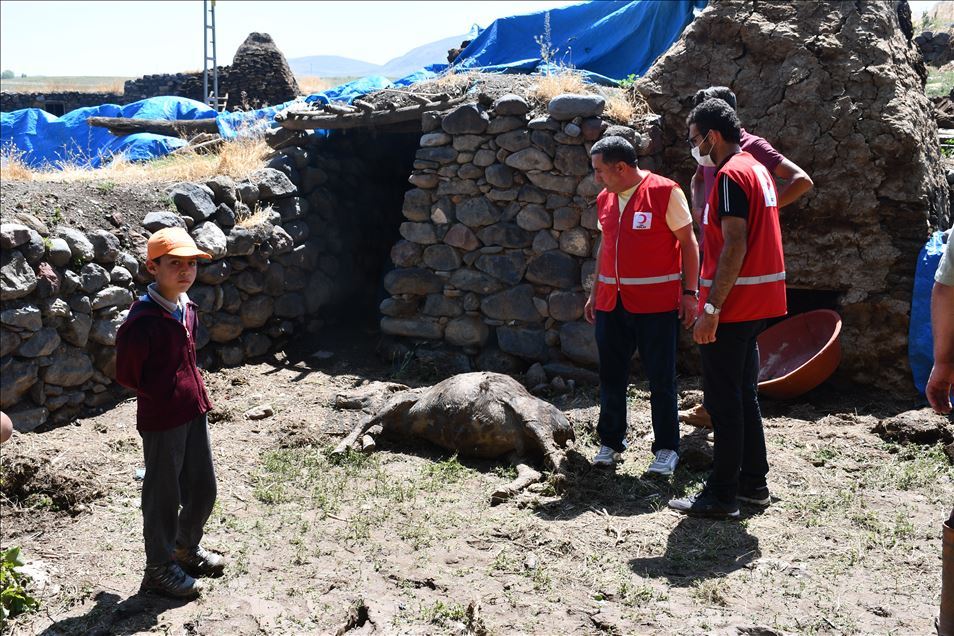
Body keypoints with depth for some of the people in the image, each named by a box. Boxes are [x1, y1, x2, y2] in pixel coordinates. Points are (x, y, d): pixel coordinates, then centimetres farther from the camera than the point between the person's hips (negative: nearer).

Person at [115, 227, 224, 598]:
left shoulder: (186, 308, 6)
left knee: (203, 488, 18)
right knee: (163, 495, 6)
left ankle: (186, 549, 40)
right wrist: (163, 397, -4)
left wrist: (195, 394, 12)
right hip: (162, 421, -8)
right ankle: (158, 569, 24)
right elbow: (126, 373, -14)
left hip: (194, 413, 8)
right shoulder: (142, 319, -21)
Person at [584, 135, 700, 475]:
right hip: (611, 303, 6)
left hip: (656, 304, -6)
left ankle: (666, 448, 15)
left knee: (661, 379, 3)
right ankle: (611, 443, 24)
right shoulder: (605, 199, 11)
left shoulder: (665, 192, -8)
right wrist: (595, 293, 20)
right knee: (611, 377, 11)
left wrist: (689, 292, -10)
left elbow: (688, 243, -6)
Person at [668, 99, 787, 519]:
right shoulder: (757, 169, 16)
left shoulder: (731, 174, -15)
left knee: (723, 401, -4)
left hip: (732, 306, -10)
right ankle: (753, 481, 24)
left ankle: (722, 495, 2)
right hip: (758, 303, 10)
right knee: (744, 394, 17)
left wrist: (711, 308, -22)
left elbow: (734, 247, -22)